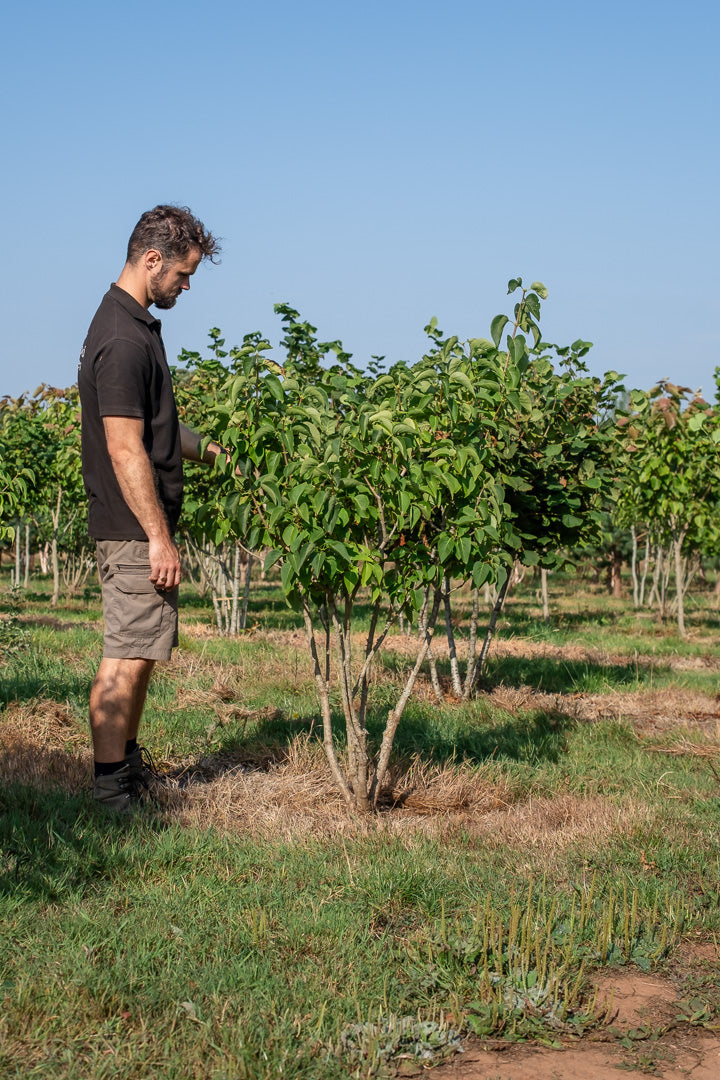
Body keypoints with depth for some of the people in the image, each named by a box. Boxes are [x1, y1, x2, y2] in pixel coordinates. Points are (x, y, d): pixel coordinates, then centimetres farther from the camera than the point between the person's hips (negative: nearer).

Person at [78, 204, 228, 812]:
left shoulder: (136, 325, 14)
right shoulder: (123, 339, -19)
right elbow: (125, 449, -22)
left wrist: (214, 452, 20)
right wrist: (158, 536, -21)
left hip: (140, 528, 10)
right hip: (134, 531, -10)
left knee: (140, 651, 16)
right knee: (127, 656, -5)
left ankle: (128, 766, 26)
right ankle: (112, 787, 1)